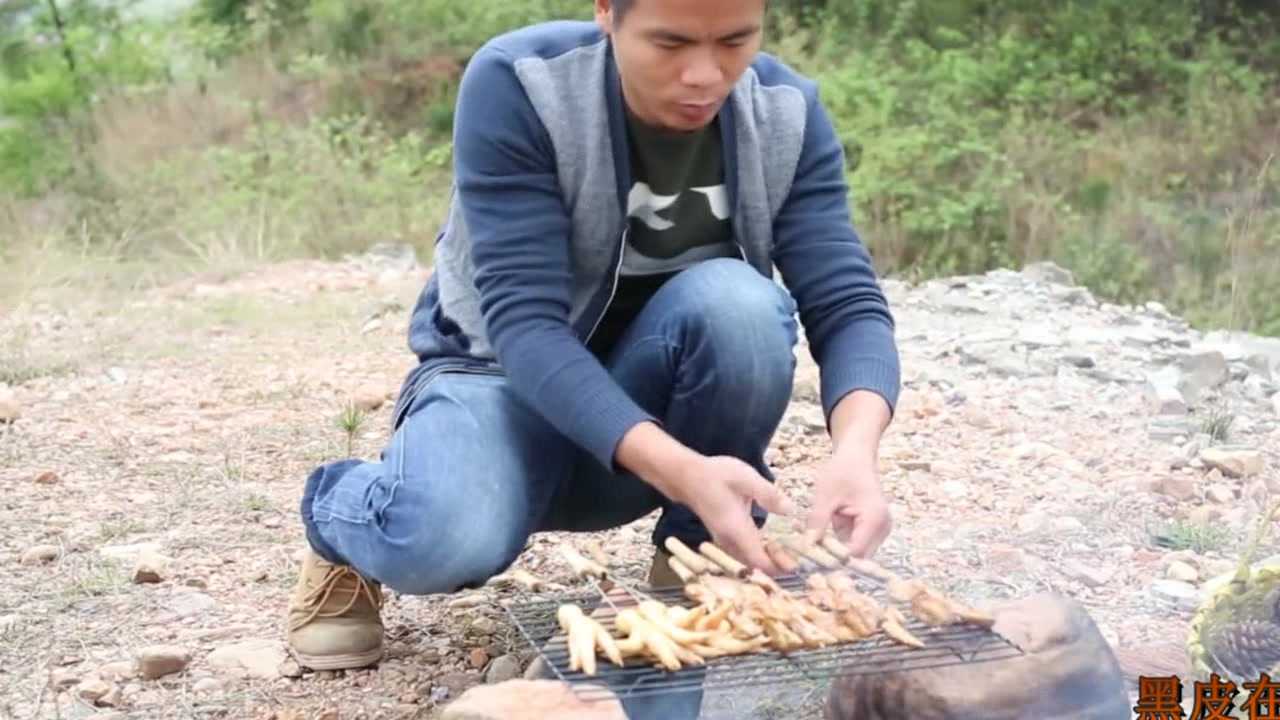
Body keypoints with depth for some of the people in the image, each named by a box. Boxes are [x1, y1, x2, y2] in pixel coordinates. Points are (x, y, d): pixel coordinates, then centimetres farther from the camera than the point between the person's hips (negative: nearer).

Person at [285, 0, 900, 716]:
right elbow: (523, 321, -30)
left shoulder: (789, 114, -13)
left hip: (650, 393, 3)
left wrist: (855, 448, -41)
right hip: (505, 373, -2)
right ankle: (340, 515, 3)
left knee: (736, 299, -31)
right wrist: (680, 470, -44)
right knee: (450, 537, -35)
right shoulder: (515, 85, -24)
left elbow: (848, 304, -19)